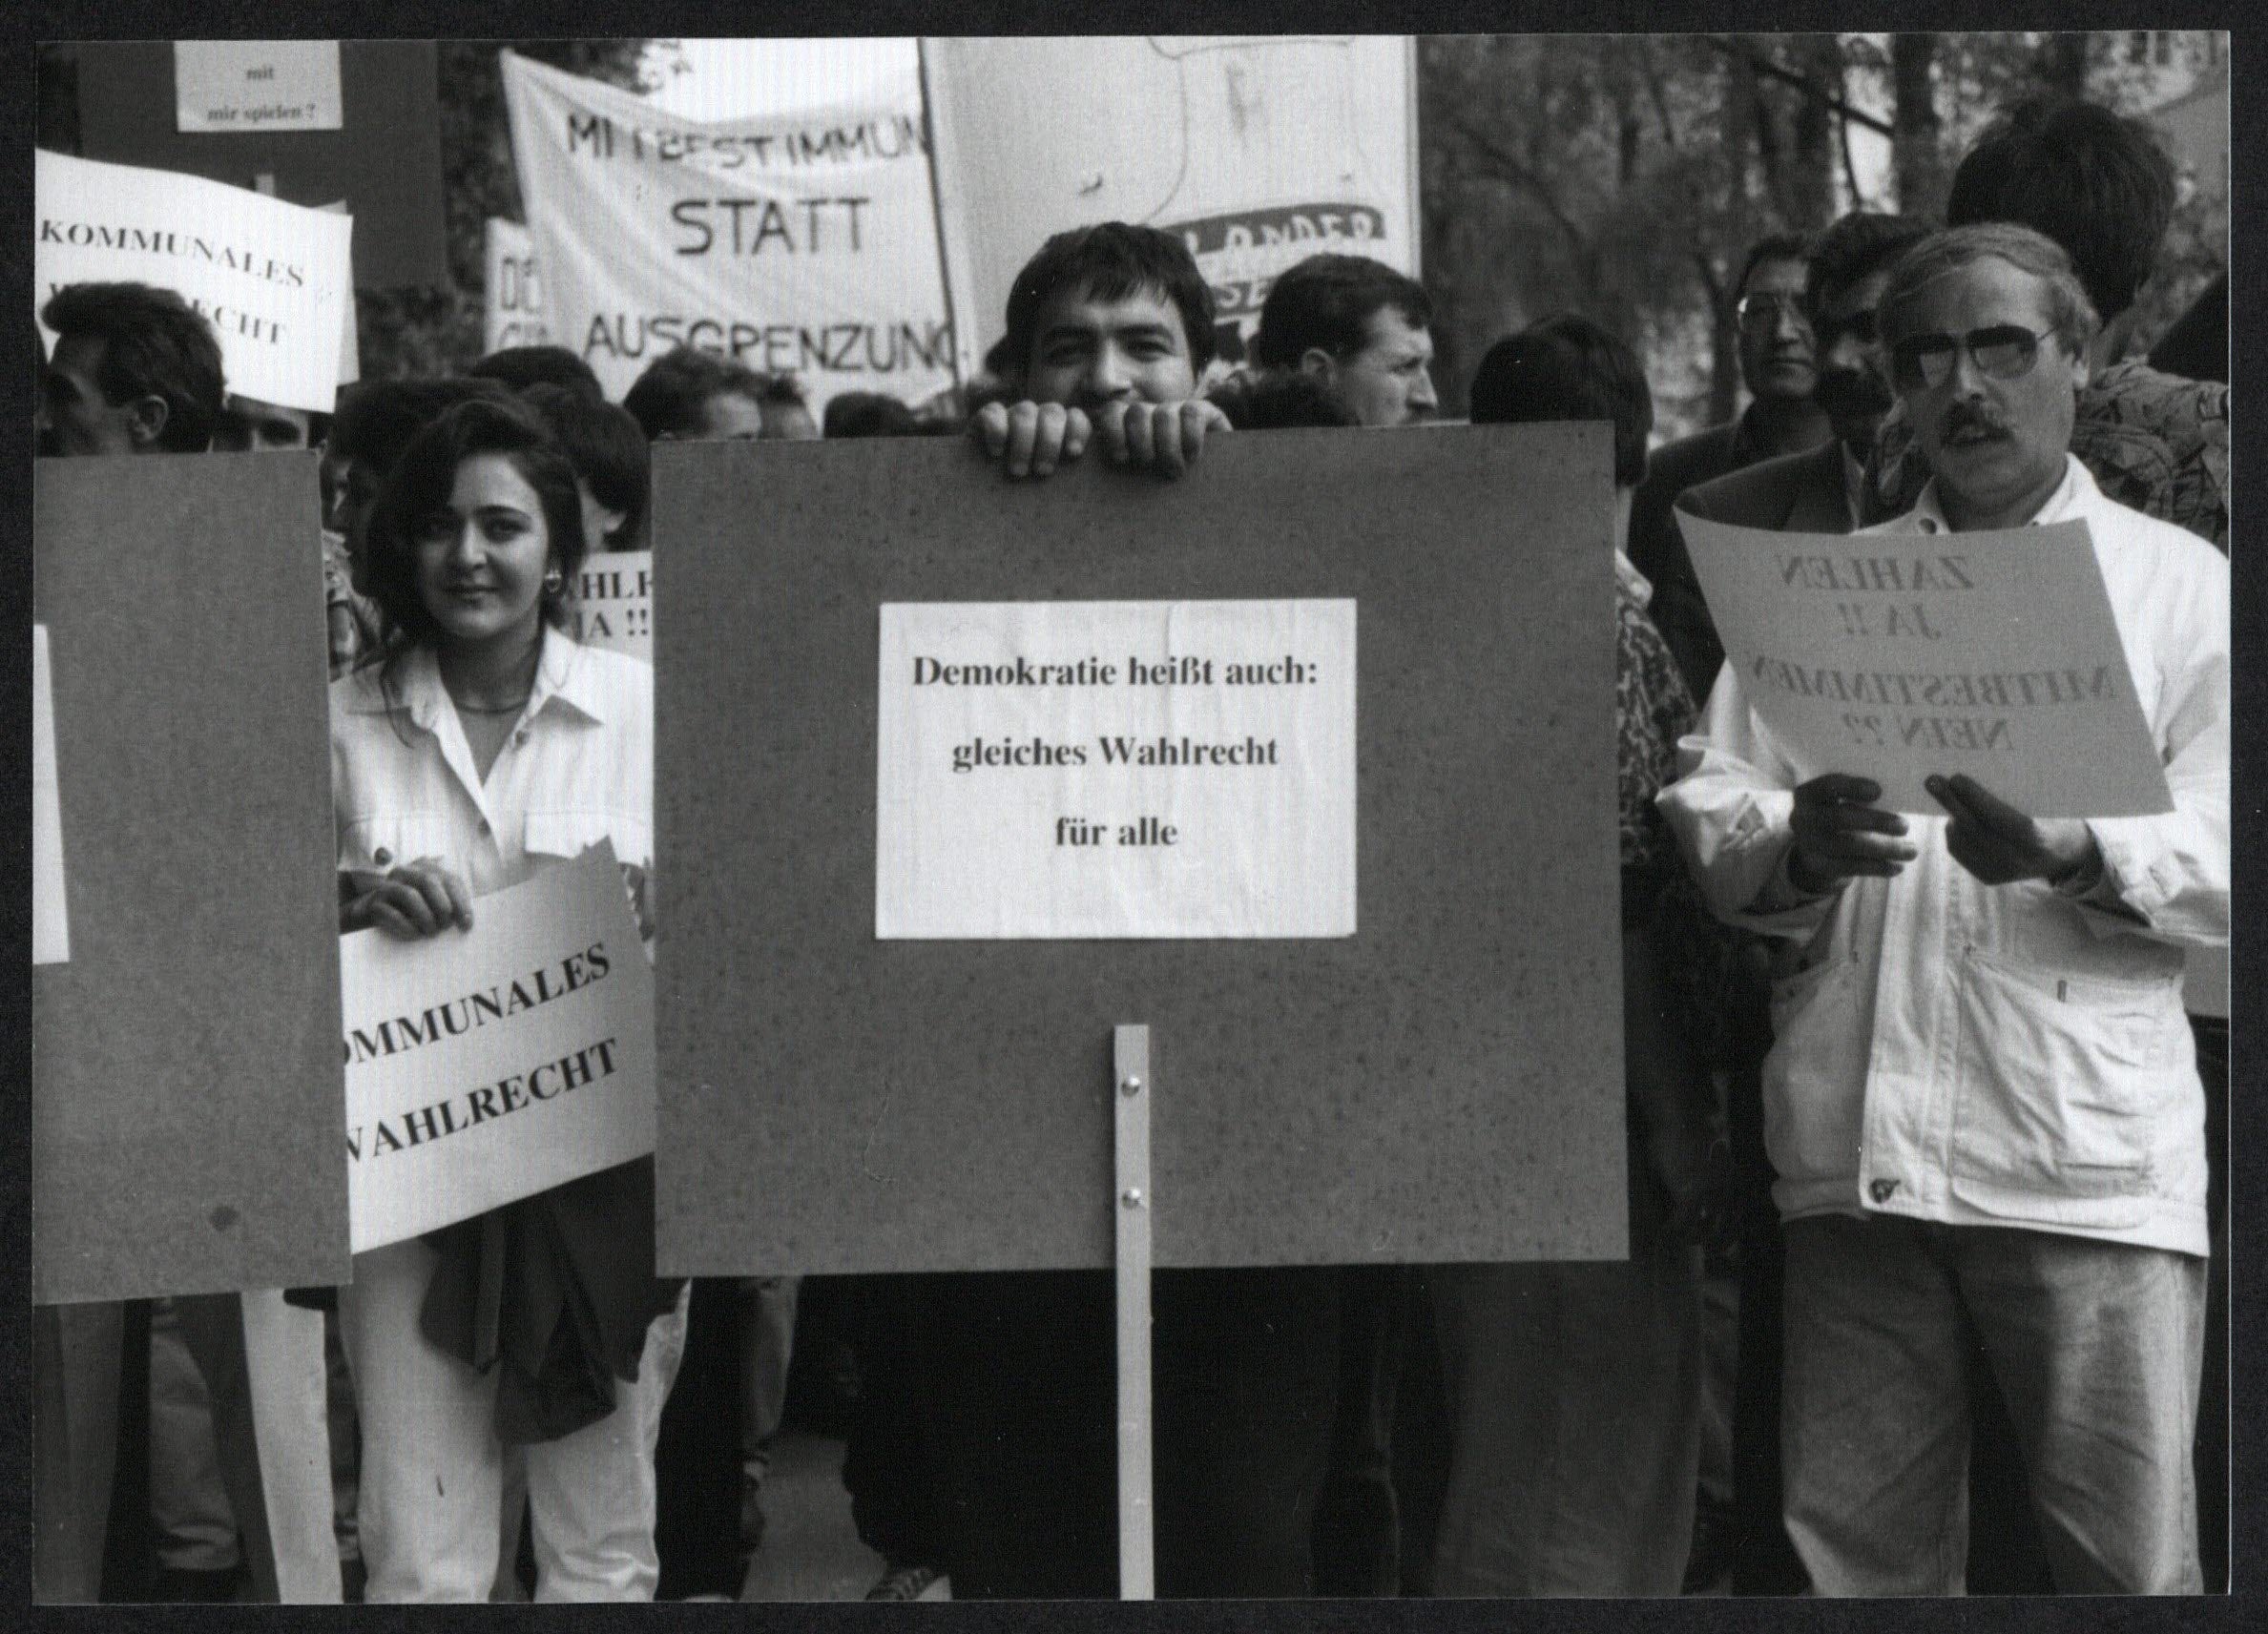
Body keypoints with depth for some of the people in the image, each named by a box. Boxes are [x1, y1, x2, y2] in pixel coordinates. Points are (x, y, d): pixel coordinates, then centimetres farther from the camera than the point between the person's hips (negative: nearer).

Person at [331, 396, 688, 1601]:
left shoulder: (645, 709, 1)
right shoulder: (345, 723, 3)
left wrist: (663, 917, -15)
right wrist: (358, 907, -12)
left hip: (604, 1166, 0)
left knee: (604, 1550, 6)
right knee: (416, 1559, -1)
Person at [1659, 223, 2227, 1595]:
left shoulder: (2182, 587, 12)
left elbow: (2226, 862, 1)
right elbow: (1711, 816, 11)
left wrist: (2072, 854, -19)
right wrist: (1796, 850, -12)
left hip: (2090, 1153, -3)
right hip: (1856, 1143, 3)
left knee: (2128, 1555, -8)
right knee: (1856, 1541, 2)